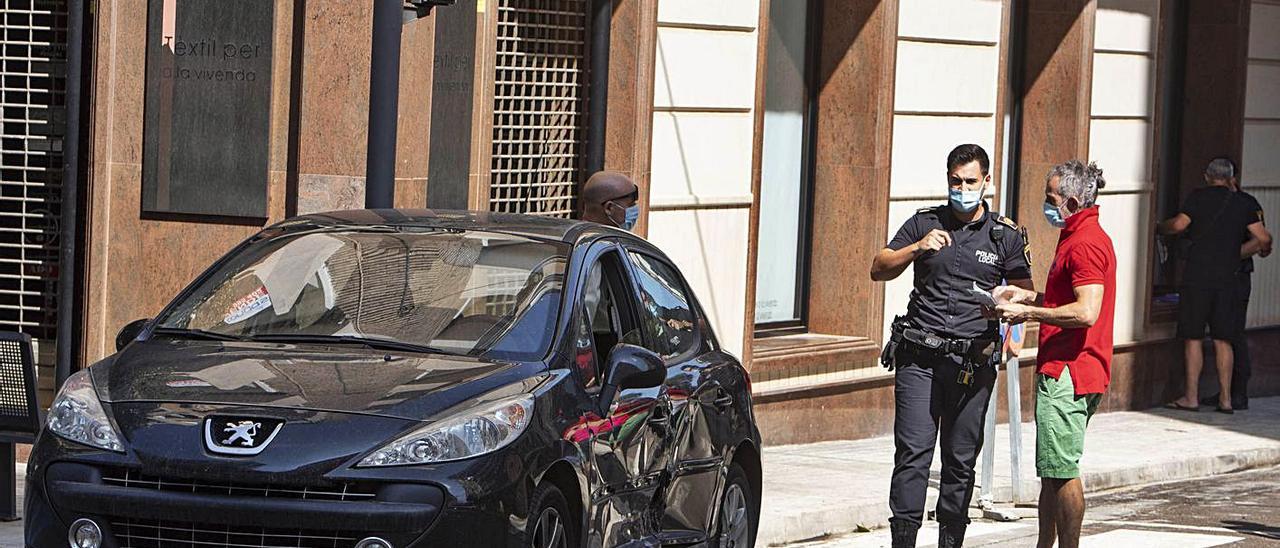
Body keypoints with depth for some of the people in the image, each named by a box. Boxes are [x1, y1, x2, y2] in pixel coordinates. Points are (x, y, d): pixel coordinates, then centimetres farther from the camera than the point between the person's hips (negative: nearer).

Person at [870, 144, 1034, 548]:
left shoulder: (1005, 236, 9)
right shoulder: (924, 224, 9)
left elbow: (1025, 294, 9)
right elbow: (879, 270, 6)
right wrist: (917, 249, -11)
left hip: (973, 363, 0)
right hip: (919, 358, 0)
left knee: (961, 459, 3)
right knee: (912, 453, -9)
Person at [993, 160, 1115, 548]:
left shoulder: (1085, 244, -16)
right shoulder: (1081, 236, 18)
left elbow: (1086, 312, -25)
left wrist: (1027, 312, -18)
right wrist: (1030, 297, 16)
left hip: (1067, 374, -11)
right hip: (1064, 369, 11)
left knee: (1062, 471, -7)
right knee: (1052, 471, 15)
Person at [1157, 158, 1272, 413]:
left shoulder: (1199, 196, 0)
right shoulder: (1243, 204, 9)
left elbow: (1179, 224, -12)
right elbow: (1264, 239, 5)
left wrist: (1157, 228, 7)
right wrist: (1238, 254, 22)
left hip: (1198, 274, -3)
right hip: (1228, 277, 3)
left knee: (1193, 337, 2)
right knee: (1223, 339, 7)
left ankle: (1191, 397, 1)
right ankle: (1225, 399, 5)